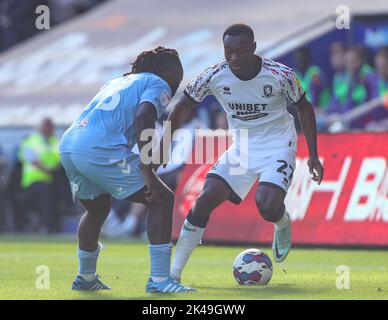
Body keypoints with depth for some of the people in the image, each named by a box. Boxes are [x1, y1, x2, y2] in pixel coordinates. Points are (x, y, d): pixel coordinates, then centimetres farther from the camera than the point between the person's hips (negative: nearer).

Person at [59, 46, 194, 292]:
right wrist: (148, 171, -15)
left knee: (98, 208, 32)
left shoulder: (118, 82, 33)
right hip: (100, 150, -8)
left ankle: (86, 277, 44)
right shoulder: (159, 85, 9)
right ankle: (159, 279, -7)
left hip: (68, 145, 8)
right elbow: (143, 117, -11)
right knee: (163, 199, 0)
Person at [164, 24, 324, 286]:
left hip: (278, 146, -3)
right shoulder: (215, 76, -15)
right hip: (240, 148, 3)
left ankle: (282, 225, 14)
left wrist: (313, 155, -4)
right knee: (205, 201, -15)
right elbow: (183, 106, 0)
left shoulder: (280, 75, -20)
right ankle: (174, 272, -7)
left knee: (267, 207, -26)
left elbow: (304, 107, -3)